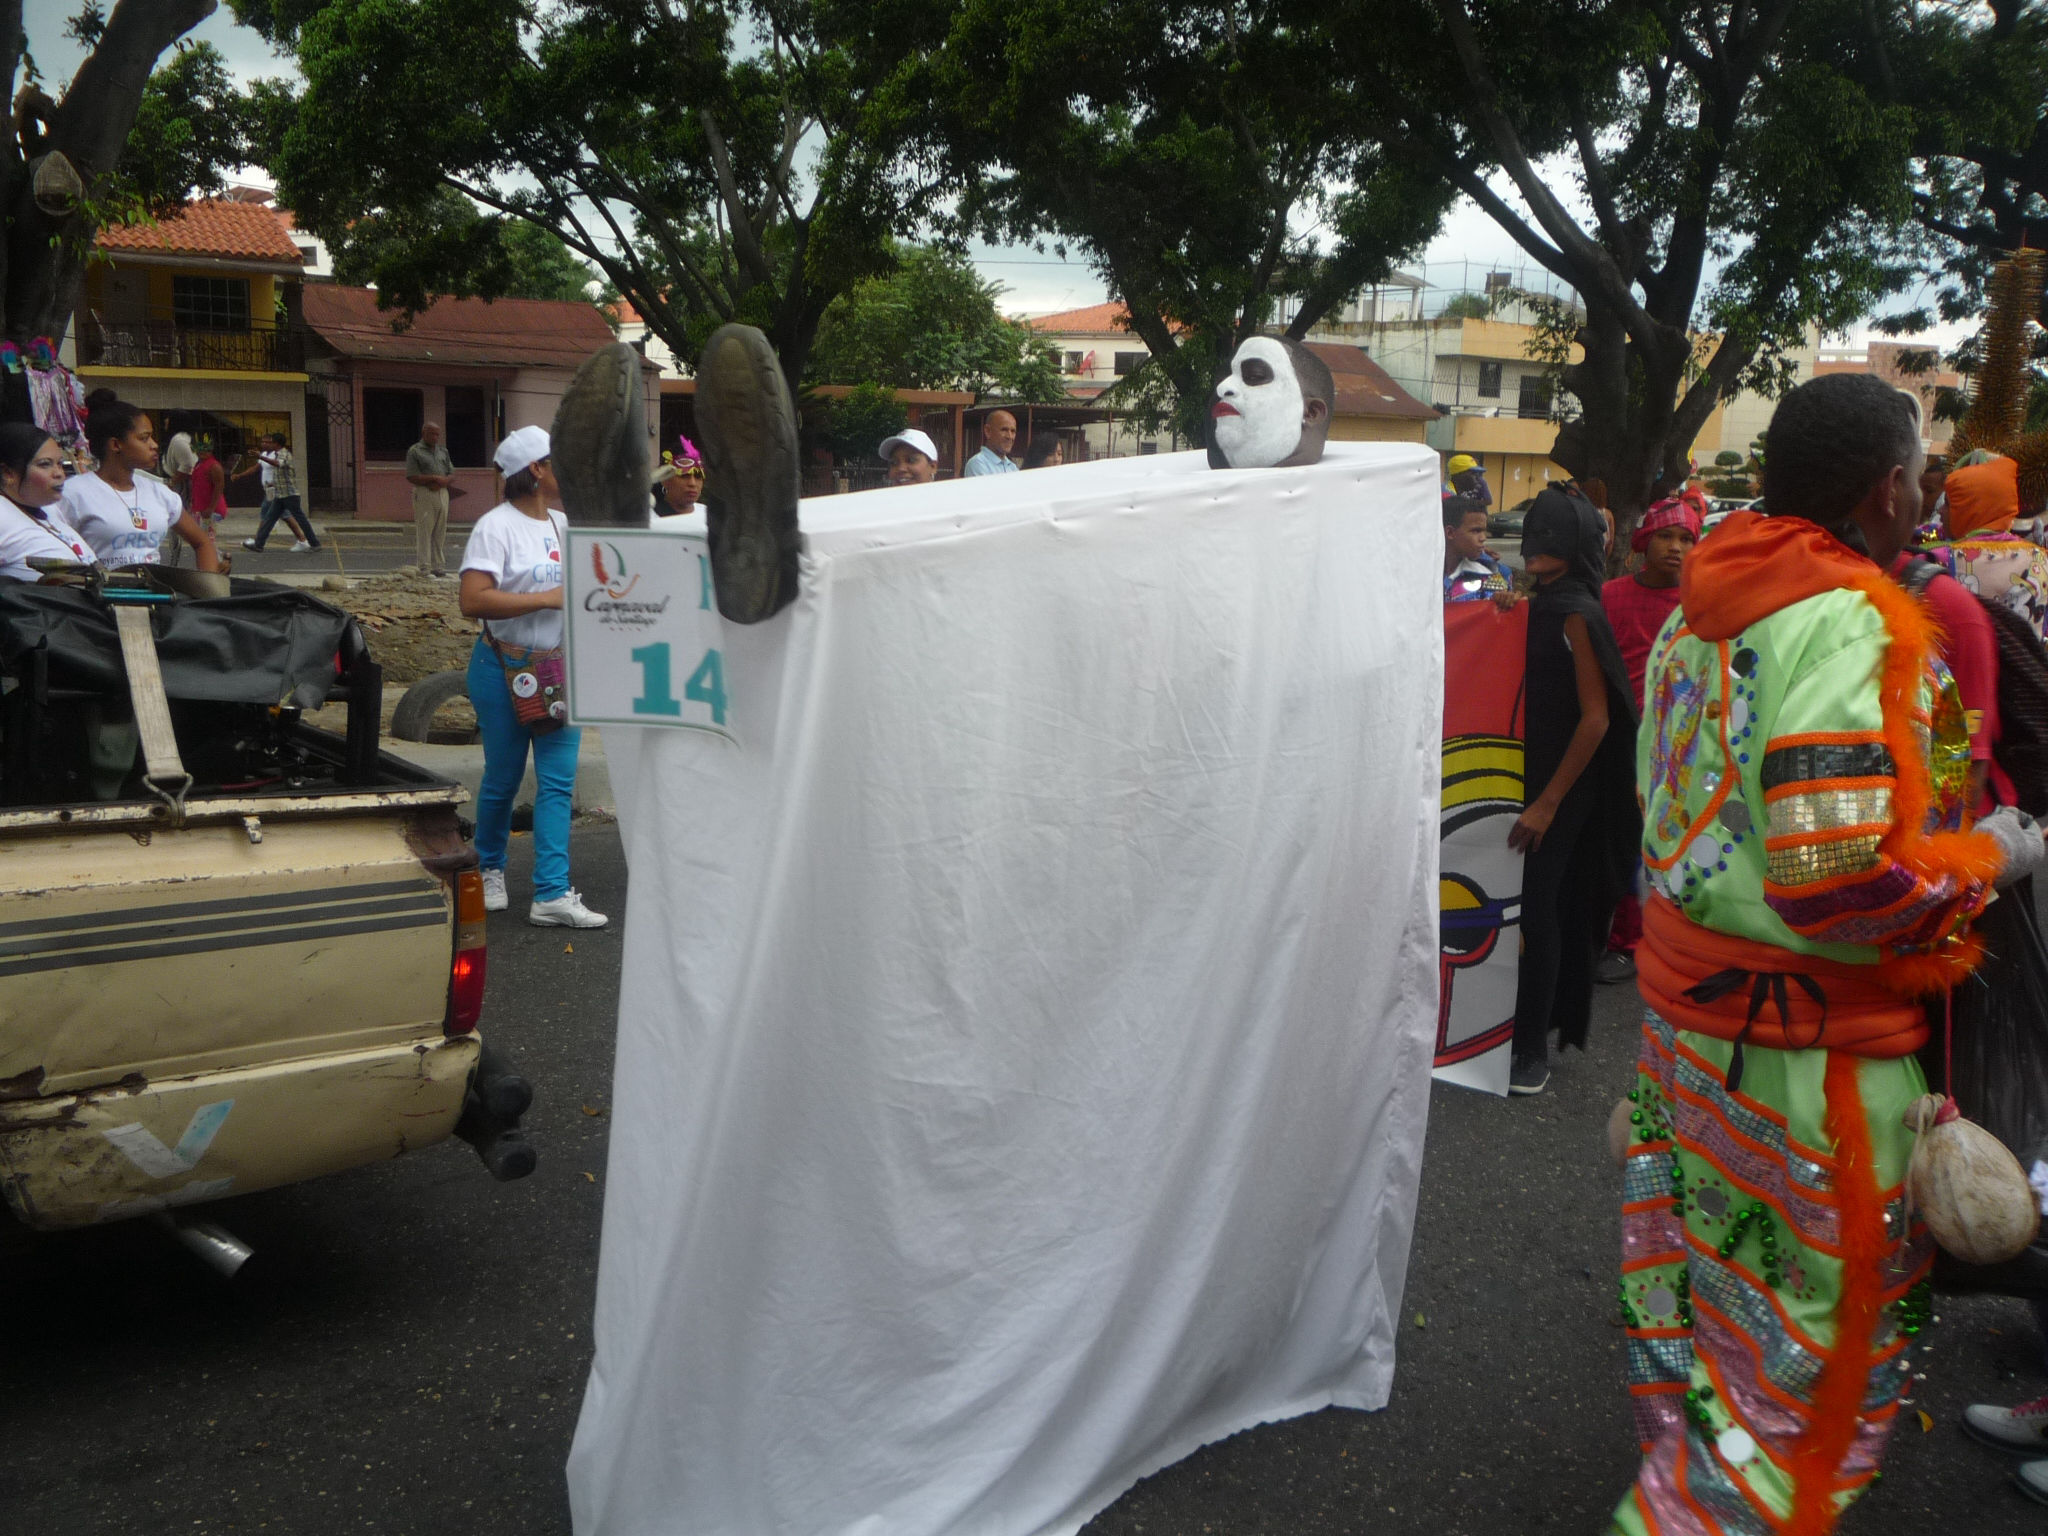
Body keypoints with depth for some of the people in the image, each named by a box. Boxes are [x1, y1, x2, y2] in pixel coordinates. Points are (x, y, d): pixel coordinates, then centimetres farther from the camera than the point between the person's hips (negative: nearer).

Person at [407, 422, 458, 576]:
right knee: (424, 532, -7)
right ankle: (425, 568, -6)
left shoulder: (443, 452, 18)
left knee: (440, 533, 7)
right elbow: (411, 477, -9)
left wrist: (443, 482, -7)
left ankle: (438, 566, 12)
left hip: (442, 493, 6)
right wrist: (435, 478, -13)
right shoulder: (414, 451, -1)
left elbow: (452, 475, 15)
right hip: (423, 494, -6)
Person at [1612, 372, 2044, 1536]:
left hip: (1692, 1006, 9)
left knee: (1718, 1281, 23)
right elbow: (1846, 883, -29)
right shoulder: (1854, 620, -21)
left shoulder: (1702, 609, 6)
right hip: (1810, 1038, -8)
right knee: (1815, 1342, 7)